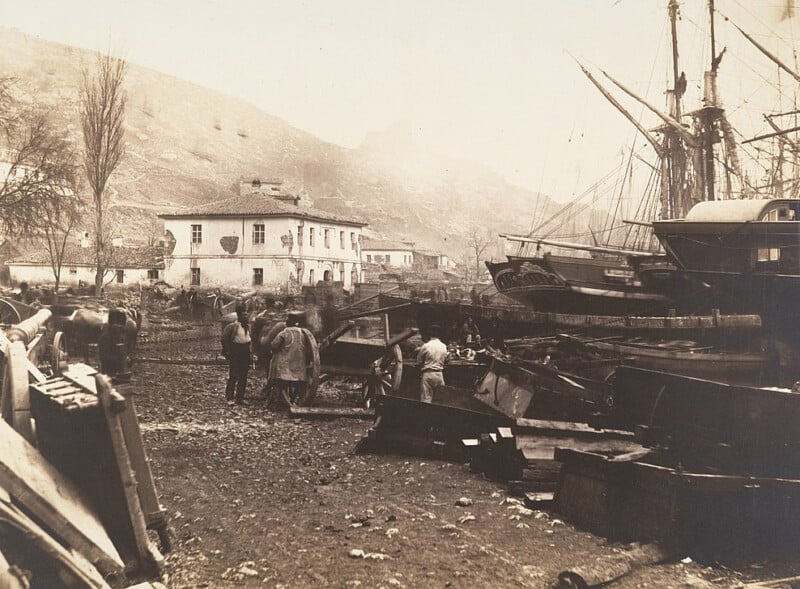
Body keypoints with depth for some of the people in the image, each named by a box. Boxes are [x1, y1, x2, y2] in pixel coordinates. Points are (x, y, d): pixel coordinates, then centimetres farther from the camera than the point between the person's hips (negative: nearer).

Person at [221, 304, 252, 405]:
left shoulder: (247, 326, 10)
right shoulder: (232, 326, -12)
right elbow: (224, 338, -13)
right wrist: (227, 351, -13)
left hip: (246, 352, 7)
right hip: (235, 353, -7)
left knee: (243, 376, 8)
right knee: (233, 376, -7)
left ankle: (240, 398, 16)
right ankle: (229, 398, 2)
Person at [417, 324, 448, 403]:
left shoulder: (426, 346, -11)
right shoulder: (444, 347, 2)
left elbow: (419, 361, -2)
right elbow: (445, 360, 11)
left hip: (428, 374, -4)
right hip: (439, 374, 4)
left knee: (426, 399, -1)